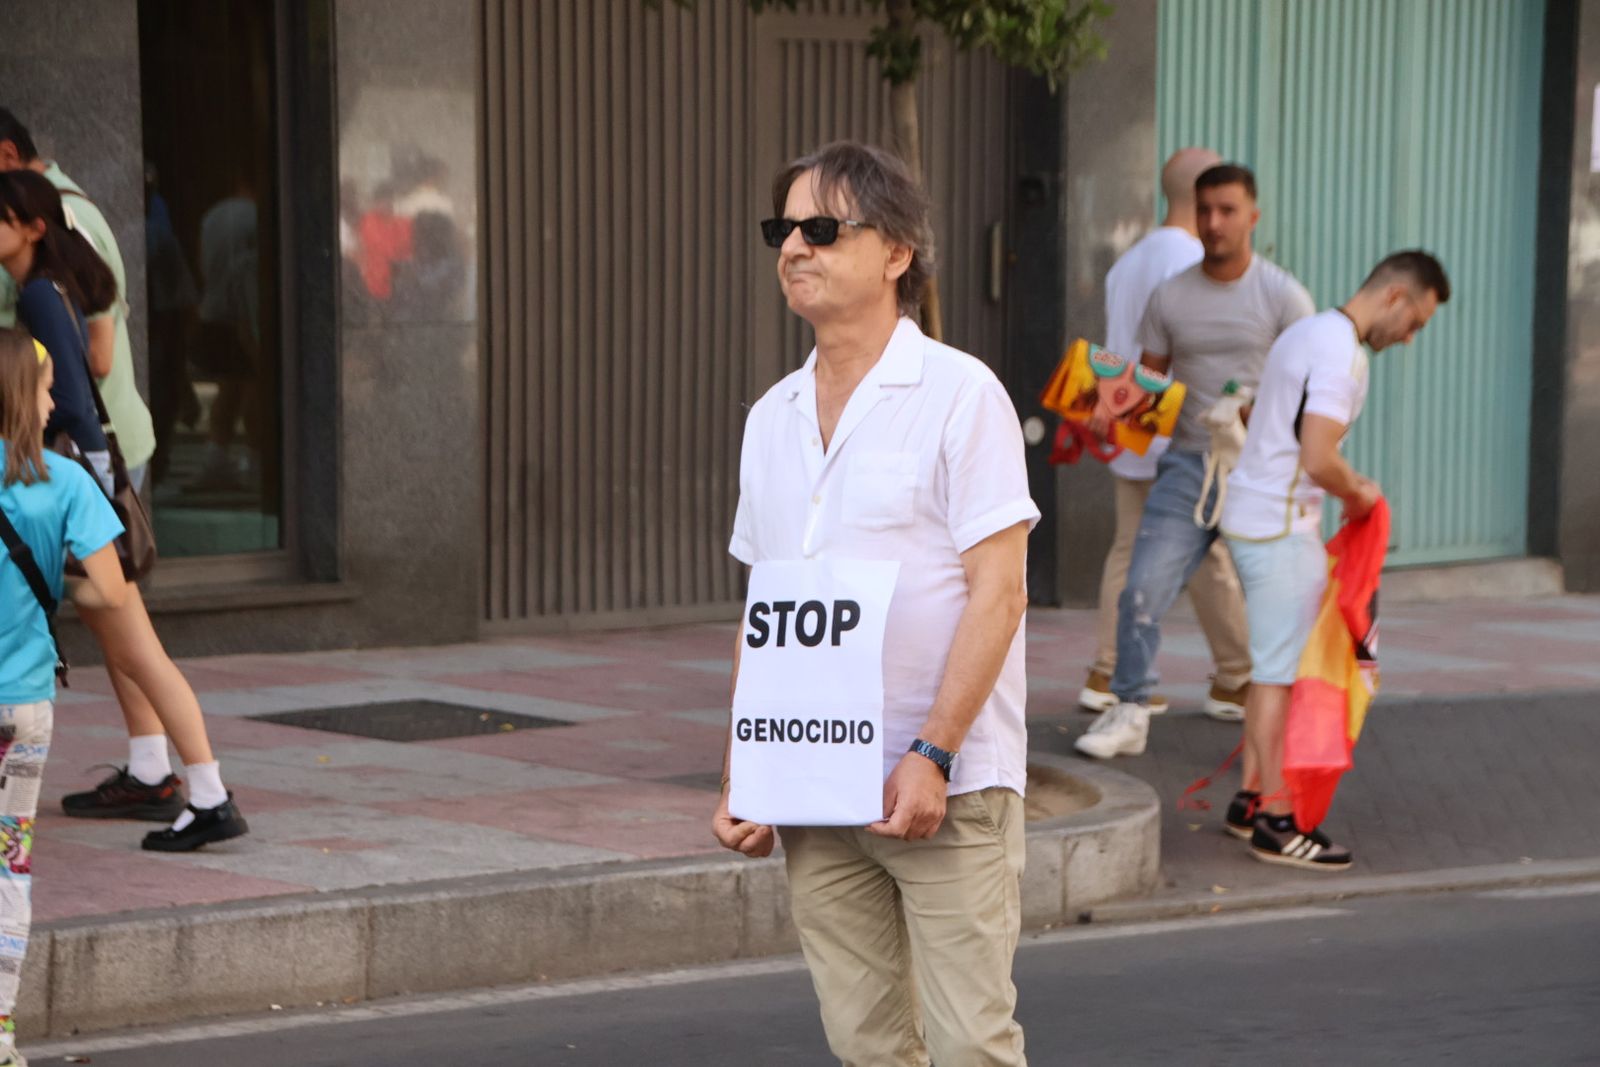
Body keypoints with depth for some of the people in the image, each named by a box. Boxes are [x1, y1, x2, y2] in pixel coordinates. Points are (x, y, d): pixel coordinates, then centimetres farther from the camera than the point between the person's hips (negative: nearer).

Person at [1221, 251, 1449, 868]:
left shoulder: (1308, 332, 14)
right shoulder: (1342, 354, -18)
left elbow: (1256, 418, 23)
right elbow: (1319, 461, -26)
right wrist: (1359, 493, -6)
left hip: (1252, 515, 10)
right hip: (1282, 530, -10)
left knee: (1272, 668, 16)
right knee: (1282, 673, -5)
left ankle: (1251, 801, 22)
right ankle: (1276, 823, -1)